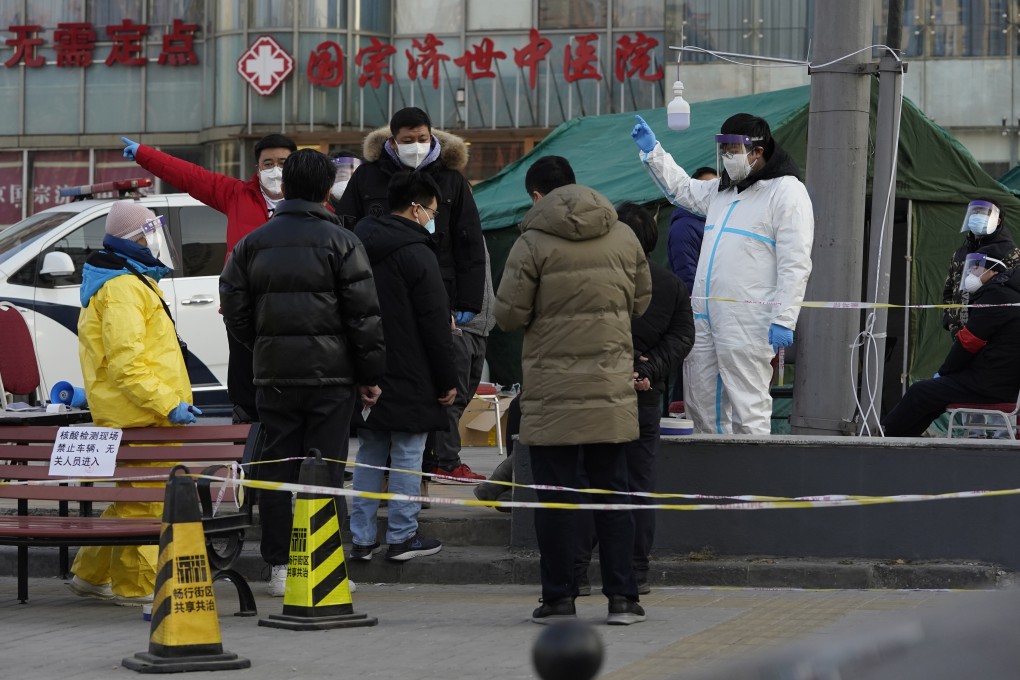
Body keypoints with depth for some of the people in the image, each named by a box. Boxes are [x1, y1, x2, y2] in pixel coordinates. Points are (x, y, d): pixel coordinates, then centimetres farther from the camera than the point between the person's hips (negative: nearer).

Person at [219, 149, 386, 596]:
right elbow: (364, 315, -7)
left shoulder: (253, 244, 6)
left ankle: (279, 567, 7)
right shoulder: (341, 243, -5)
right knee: (325, 471, 0)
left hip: (273, 375, 3)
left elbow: (235, 312, 7)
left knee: (277, 470, 7)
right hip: (331, 374, -3)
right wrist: (370, 375, 1)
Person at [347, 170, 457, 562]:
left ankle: (361, 537, 10)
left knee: (369, 455, 11)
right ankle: (402, 537, 3)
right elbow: (436, 324, -13)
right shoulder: (417, 254, -13)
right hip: (408, 379, -7)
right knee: (407, 456, 1)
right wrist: (447, 380, -6)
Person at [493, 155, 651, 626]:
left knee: (555, 494, 3)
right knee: (611, 491, 9)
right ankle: (621, 596, 8)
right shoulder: (623, 237, 5)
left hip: (552, 389, -4)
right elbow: (641, 301, 14)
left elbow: (509, 315, -8)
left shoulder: (533, 243, -9)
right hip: (611, 387, 4)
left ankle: (559, 597, 5)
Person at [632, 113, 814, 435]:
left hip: (749, 322, -9)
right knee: (700, 403, 12)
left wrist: (784, 320, -20)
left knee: (748, 407, -8)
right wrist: (652, 151, 31)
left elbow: (795, 265, -13)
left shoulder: (786, 192, -7)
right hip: (705, 318, 9)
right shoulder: (722, 190, 19)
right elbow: (682, 188, 40)